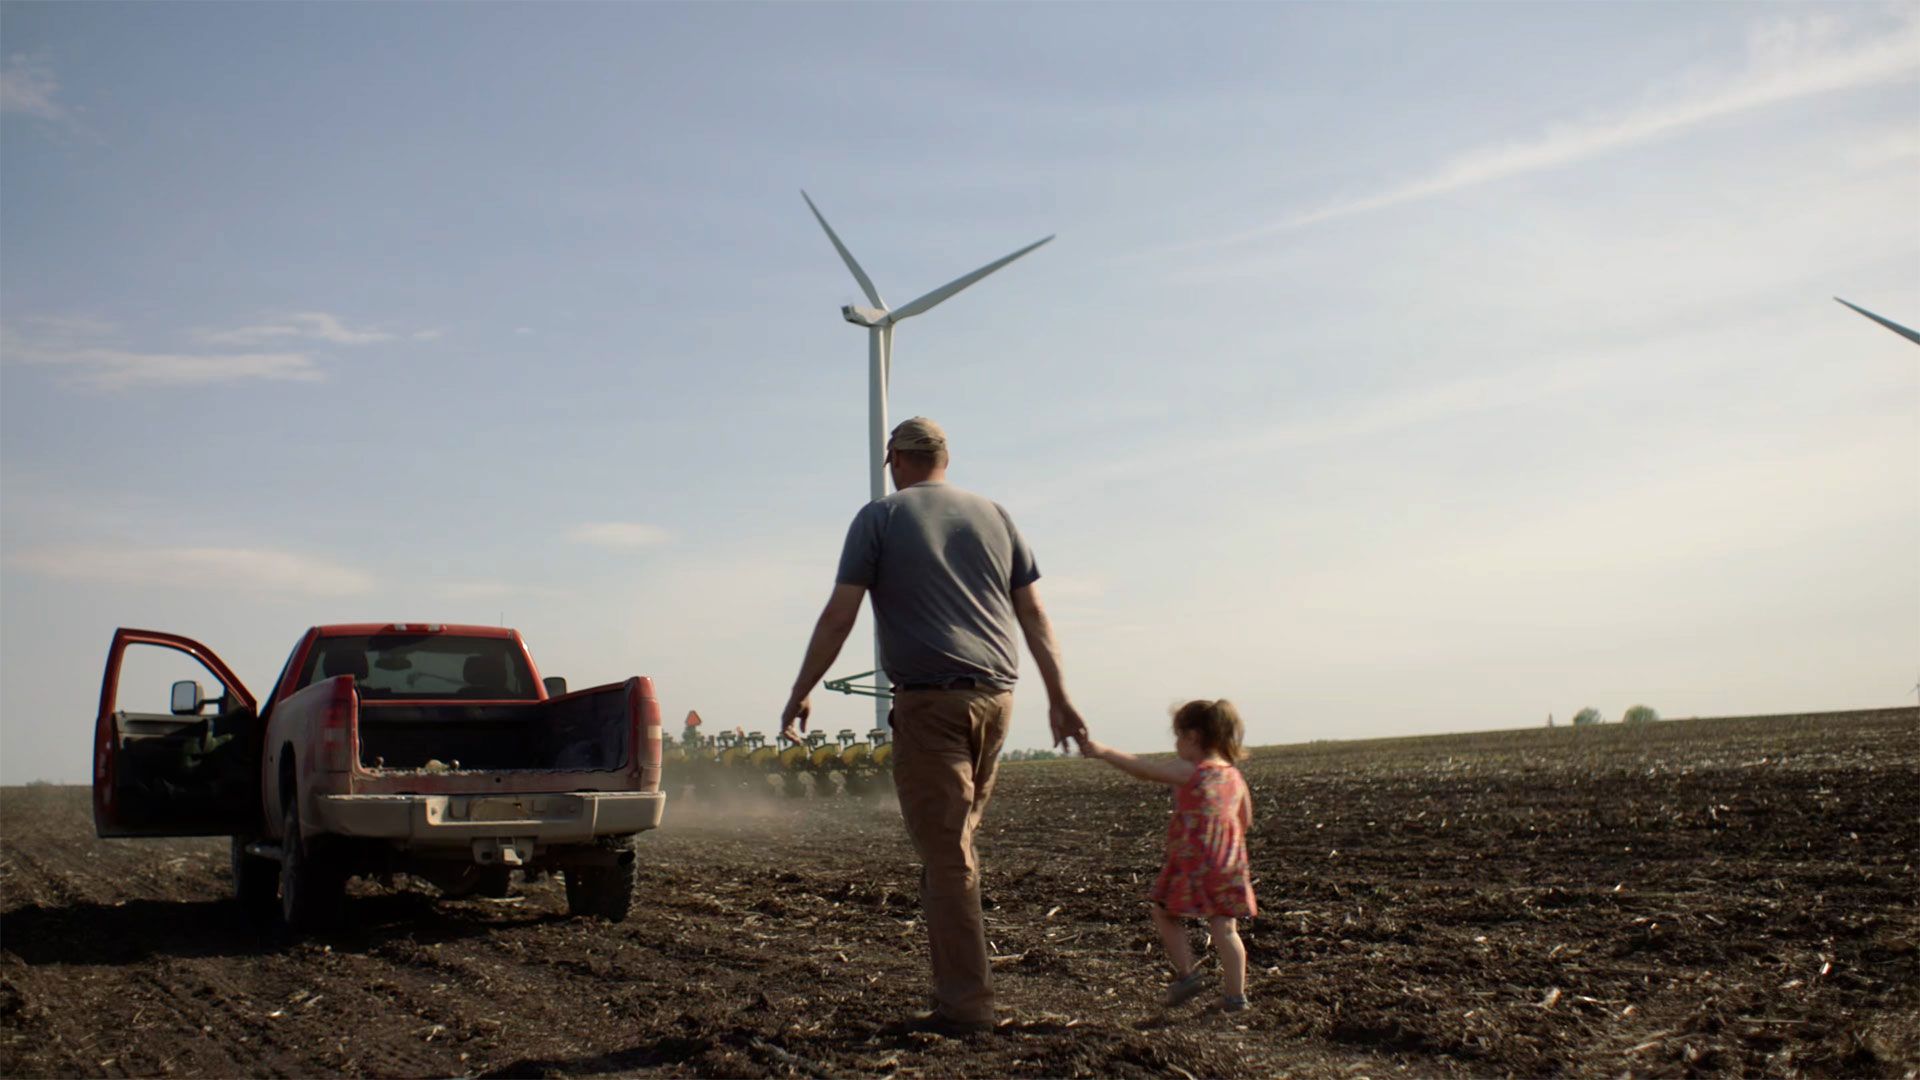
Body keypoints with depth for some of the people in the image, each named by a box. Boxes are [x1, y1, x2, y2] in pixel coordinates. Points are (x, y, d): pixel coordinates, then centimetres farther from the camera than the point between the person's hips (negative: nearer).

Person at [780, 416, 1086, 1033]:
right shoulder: (993, 515, 15)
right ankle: (955, 978, 16)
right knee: (958, 842, 16)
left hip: (929, 701, -5)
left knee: (945, 854, -3)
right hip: (995, 697, 5)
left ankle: (965, 1003, -2)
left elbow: (839, 616, -3)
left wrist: (800, 696, 3)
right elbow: (1034, 615, 14)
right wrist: (1058, 699, 18)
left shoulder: (880, 518, 2)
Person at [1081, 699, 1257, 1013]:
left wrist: (1103, 752, -6)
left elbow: (1143, 768, -8)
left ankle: (1186, 973, 9)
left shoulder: (1187, 772, -9)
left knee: (1165, 914, 12)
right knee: (1224, 928, 6)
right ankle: (1235, 995, 5)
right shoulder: (1234, 776, 9)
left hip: (1191, 863, -6)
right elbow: (1245, 821, 18)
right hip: (1228, 864, 6)